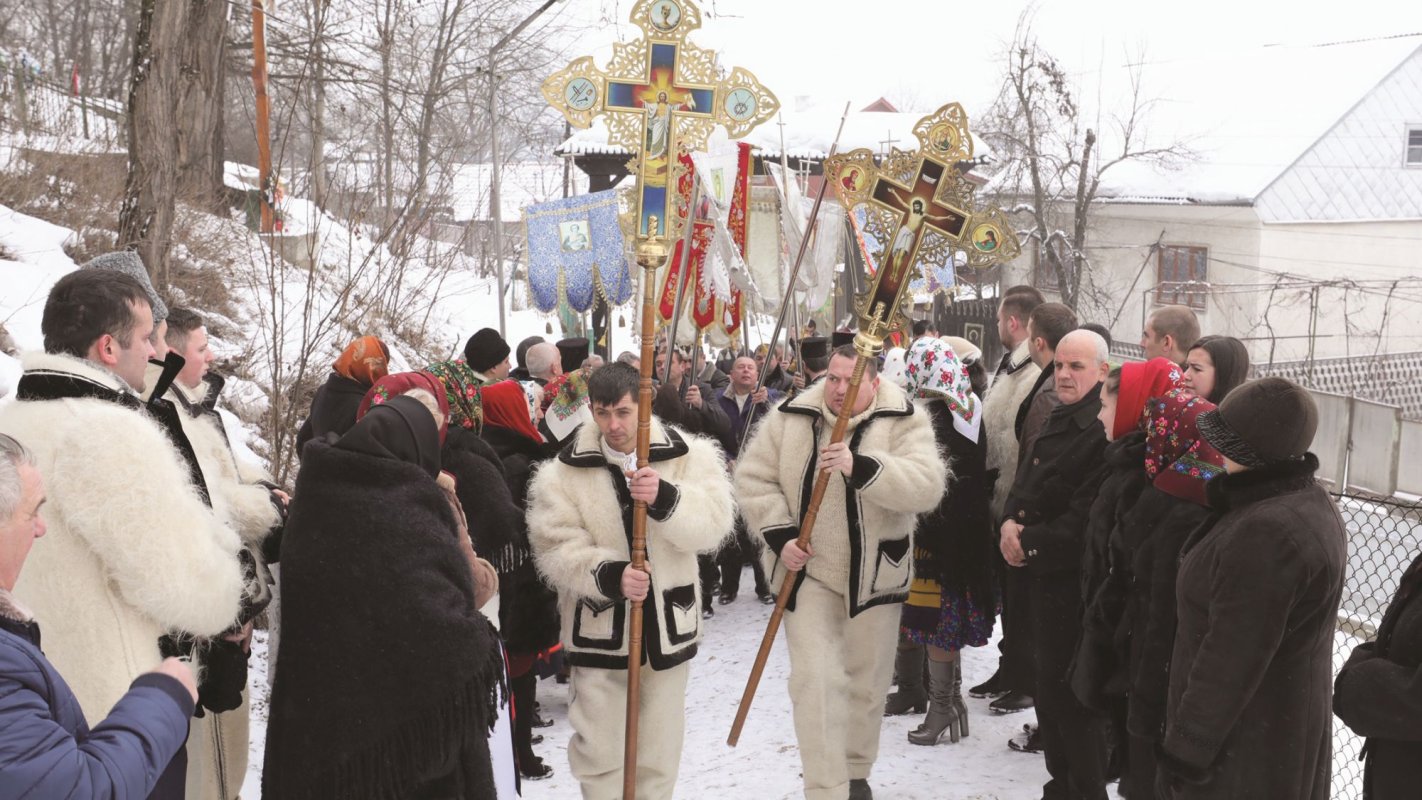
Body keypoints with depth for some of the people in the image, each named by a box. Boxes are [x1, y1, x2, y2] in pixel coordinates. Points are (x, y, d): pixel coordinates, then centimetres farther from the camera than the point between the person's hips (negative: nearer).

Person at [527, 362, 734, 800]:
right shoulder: (564, 472, -6)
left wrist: (665, 498, -31)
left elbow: (711, 525, -14)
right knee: (599, 748, 4)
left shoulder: (689, 456, -4)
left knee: (660, 749, 15)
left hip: (667, 622, 1)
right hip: (599, 628, -1)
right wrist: (609, 575, -26)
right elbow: (557, 547, -10)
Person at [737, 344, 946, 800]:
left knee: (867, 681, 14)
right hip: (808, 571, 0)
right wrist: (779, 535, -12)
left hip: (875, 572, 0)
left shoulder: (904, 423, -10)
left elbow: (925, 487, -24)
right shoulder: (791, 419, -4)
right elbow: (753, 477, 1)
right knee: (815, 679, -9)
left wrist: (860, 466, -36)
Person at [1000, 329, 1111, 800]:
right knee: (1049, 691, 18)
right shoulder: (1057, 422, 13)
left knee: (1069, 694, -2)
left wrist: (1029, 542, -13)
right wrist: (1010, 523, -4)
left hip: (1073, 580, -9)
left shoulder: (1102, 431, -19)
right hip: (1043, 574, 10)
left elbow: (1083, 521, -23)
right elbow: (1024, 486, 16)